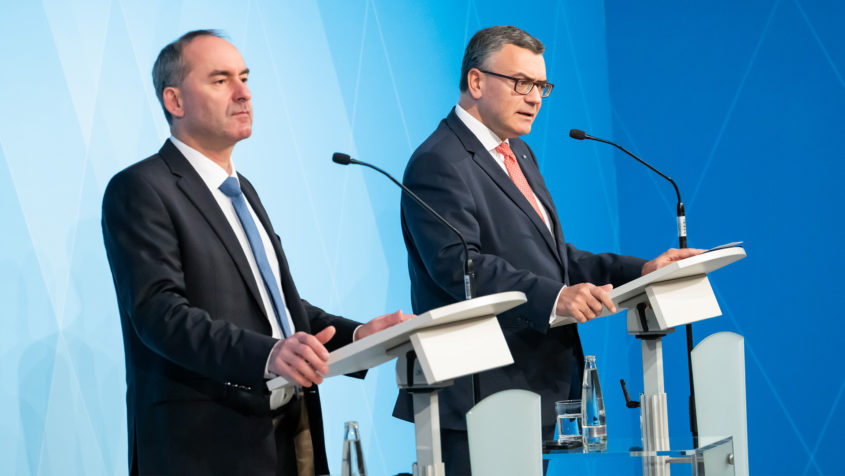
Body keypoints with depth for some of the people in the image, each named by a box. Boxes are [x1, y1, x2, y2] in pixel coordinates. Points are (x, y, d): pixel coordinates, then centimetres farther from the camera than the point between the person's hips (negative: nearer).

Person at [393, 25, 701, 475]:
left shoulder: (518, 153, 19)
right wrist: (553, 297, -36)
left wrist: (640, 270, 6)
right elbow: (458, 265, -25)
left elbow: (551, 255, 19)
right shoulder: (439, 164, -13)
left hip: (535, 388, 10)